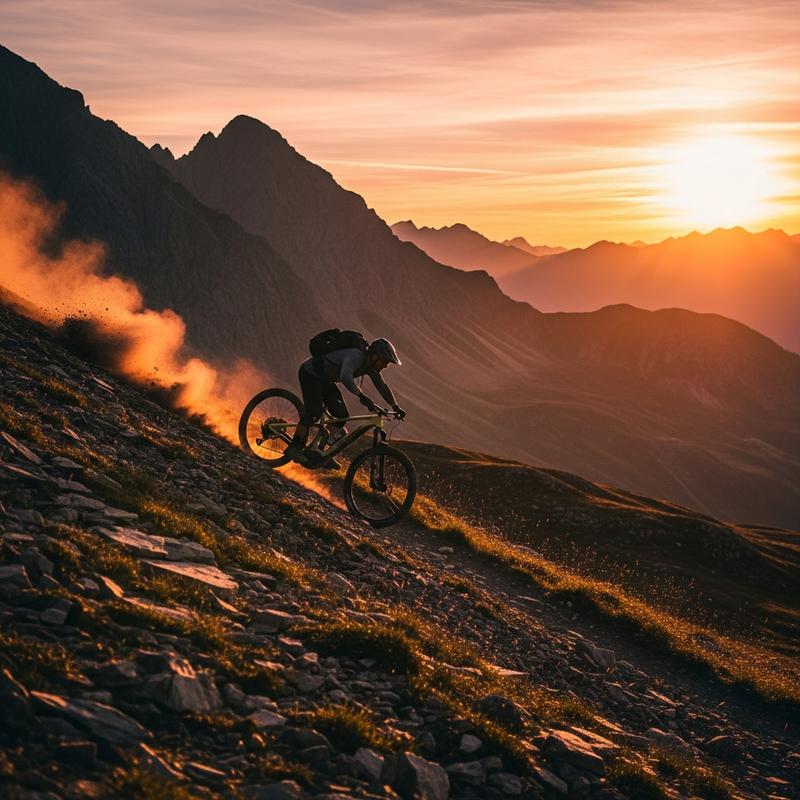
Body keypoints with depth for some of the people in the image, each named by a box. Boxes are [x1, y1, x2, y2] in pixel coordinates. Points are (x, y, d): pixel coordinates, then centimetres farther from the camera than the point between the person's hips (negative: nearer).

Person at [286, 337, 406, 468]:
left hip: (325, 380, 9)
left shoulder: (370, 365, -4)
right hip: (310, 373, -9)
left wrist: (395, 407, 6)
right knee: (315, 412, -20)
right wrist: (362, 396, -57)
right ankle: (294, 447, -9)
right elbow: (345, 377, -50)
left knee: (342, 415, -1)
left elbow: (381, 385, 8)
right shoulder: (355, 356, -32)